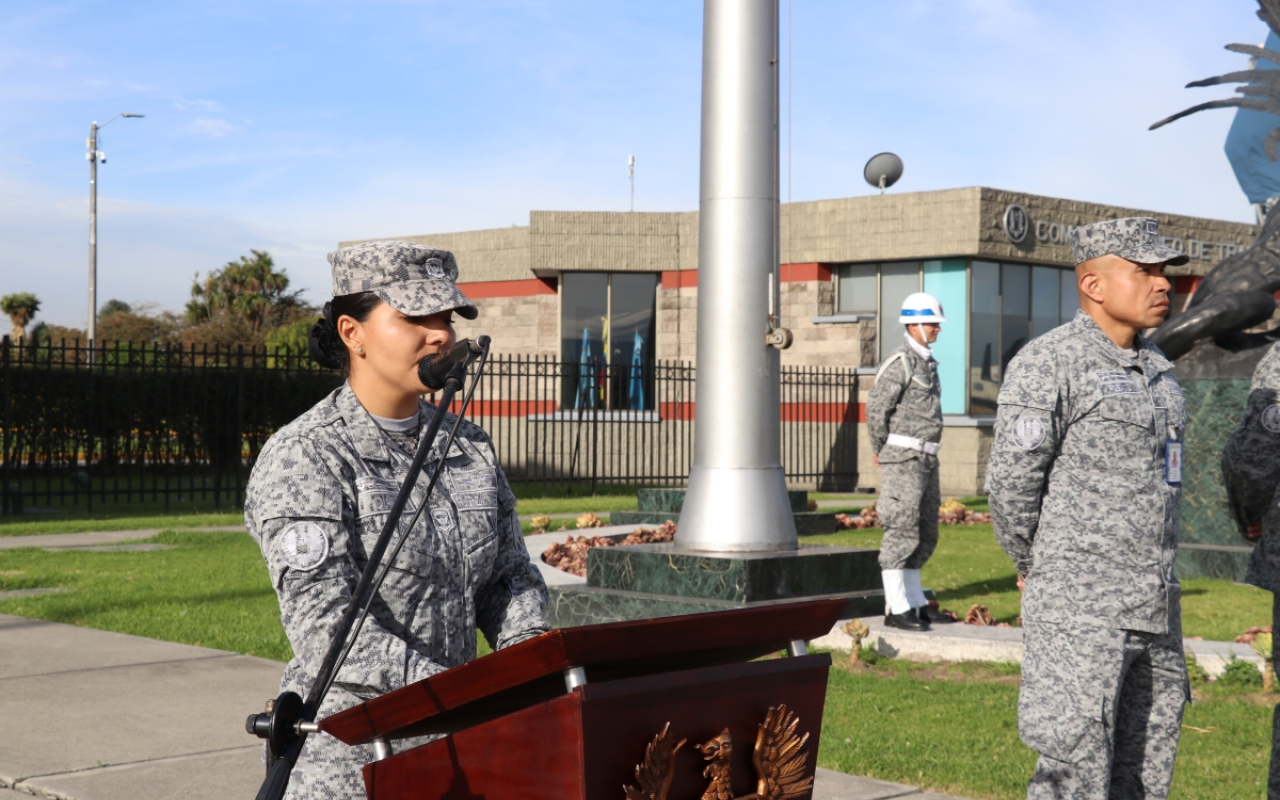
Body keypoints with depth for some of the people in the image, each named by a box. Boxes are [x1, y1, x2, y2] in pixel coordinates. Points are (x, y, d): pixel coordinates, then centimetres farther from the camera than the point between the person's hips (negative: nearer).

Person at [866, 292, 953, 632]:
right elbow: (876, 408, -14)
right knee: (902, 531, -9)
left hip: (925, 460, 9)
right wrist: (880, 451, -2)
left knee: (925, 533, 11)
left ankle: (916, 603, 18)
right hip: (903, 459, -9)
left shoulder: (928, 363, 17)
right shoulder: (900, 362, -11)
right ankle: (896, 609, -7)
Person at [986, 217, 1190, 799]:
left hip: (1153, 611, 8)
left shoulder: (1155, 370, 15)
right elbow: (1011, 482, -11)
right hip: (1079, 611, -8)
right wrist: (1035, 570, 2)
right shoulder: (1048, 364, -11)